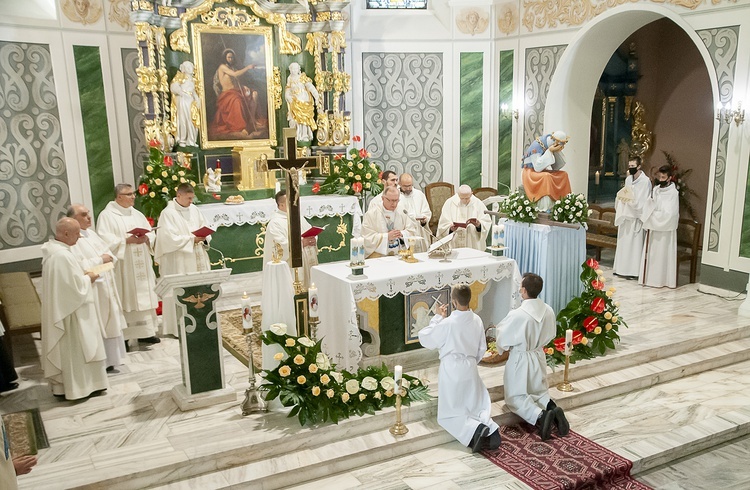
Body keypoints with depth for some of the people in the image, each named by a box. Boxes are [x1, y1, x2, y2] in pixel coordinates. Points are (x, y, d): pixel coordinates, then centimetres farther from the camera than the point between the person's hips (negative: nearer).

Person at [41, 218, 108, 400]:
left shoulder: (51, 249, 4)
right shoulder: (63, 255, -26)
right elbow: (76, 287, -23)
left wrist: (82, 275, 8)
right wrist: (88, 278, -6)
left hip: (57, 309, 9)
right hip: (70, 311, -9)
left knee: (62, 348, 18)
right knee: (74, 349, 3)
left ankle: (60, 384, 29)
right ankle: (77, 386, 14)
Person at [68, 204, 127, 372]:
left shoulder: (91, 233, 13)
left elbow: (108, 251, 17)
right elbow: (79, 266, -25)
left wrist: (109, 258, -5)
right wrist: (100, 260, -15)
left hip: (105, 286, 9)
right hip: (91, 290, -9)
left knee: (108, 324, 14)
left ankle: (108, 361, 24)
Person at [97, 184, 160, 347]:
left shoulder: (137, 214, 16)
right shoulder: (107, 215, -4)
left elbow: (151, 233, 13)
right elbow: (105, 239, -14)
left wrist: (146, 238, -9)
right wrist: (126, 240, -22)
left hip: (140, 265, 6)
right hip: (122, 266, -6)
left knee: (143, 295, 6)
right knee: (125, 297, -5)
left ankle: (144, 332, 13)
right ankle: (122, 335, 0)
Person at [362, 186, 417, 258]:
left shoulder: (402, 210, 9)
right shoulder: (371, 213, -4)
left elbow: (412, 231, 12)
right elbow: (367, 238, -9)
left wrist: (402, 234, -8)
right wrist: (387, 236, -15)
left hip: (399, 255, 4)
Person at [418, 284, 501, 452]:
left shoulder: (447, 323, -19)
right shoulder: (477, 320, -1)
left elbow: (424, 339, -6)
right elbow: (482, 349, 9)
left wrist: (438, 317, -1)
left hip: (451, 371, -5)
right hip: (471, 369, 5)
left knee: (448, 414, 5)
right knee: (478, 407, 17)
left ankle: (474, 429, -20)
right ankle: (491, 429, -12)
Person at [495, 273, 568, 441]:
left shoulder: (517, 315, -26)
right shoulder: (548, 311, -8)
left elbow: (503, 342, -16)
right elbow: (550, 335, 7)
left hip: (520, 360, -6)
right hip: (539, 357, 6)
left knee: (516, 398, 7)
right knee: (539, 392, 24)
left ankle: (540, 416, -18)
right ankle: (552, 408, -5)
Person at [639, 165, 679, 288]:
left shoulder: (673, 193, -11)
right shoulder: (656, 190, 8)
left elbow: (668, 214, -17)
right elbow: (649, 208, 12)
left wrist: (653, 215, -9)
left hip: (665, 230, -6)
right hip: (653, 228, 6)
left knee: (662, 254, -1)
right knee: (651, 253, 9)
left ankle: (661, 279, 6)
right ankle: (650, 277, 16)